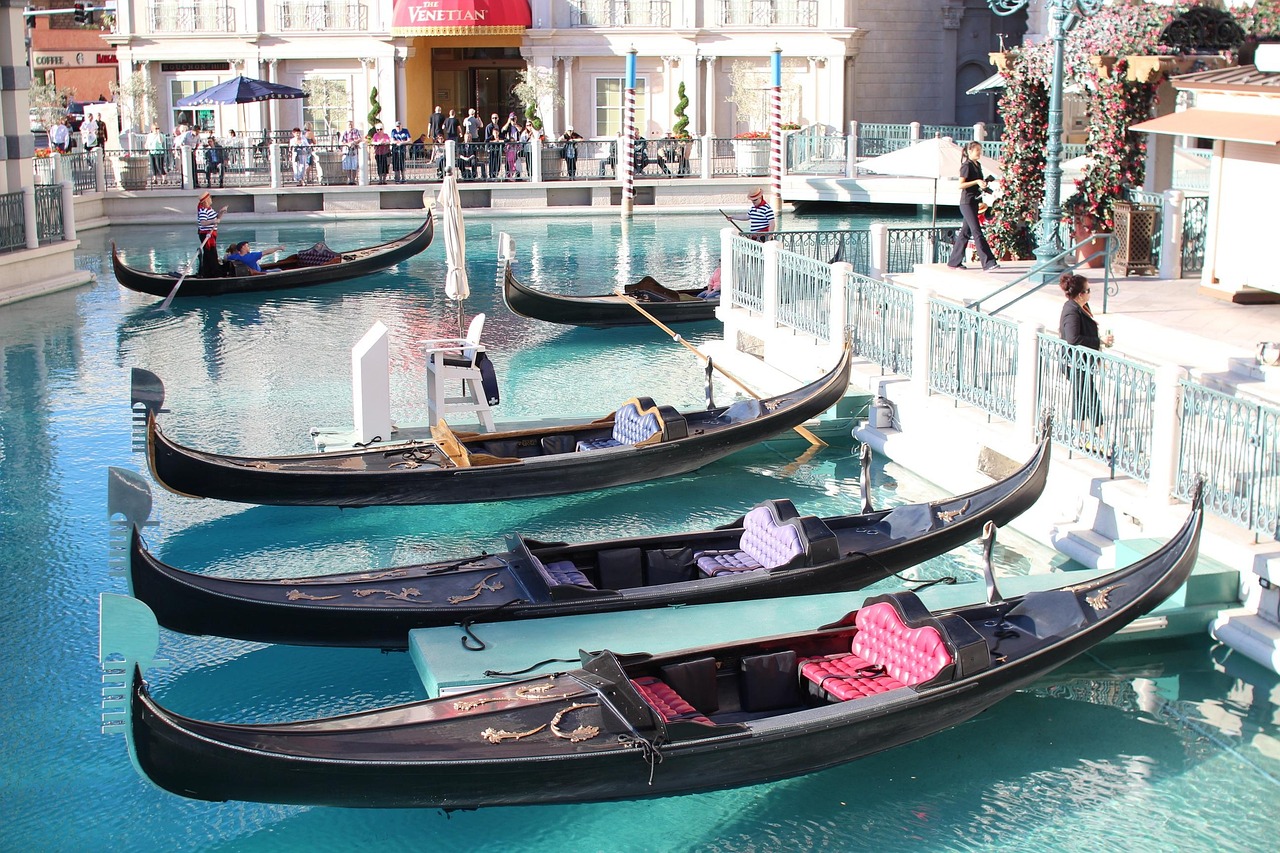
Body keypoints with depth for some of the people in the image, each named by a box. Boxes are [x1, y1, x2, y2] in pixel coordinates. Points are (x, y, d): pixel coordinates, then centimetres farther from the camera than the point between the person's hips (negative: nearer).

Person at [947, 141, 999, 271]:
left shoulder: (977, 165, 16)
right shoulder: (966, 165, -10)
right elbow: (961, 185, -17)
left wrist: (983, 184, 8)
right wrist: (977, 182, -23)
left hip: (974, 202, 9)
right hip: (967, 203, -9)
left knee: (965, 233, 11)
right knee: (977, 232, -12)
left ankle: (954, 262, 17)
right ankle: (988, 263, -17)